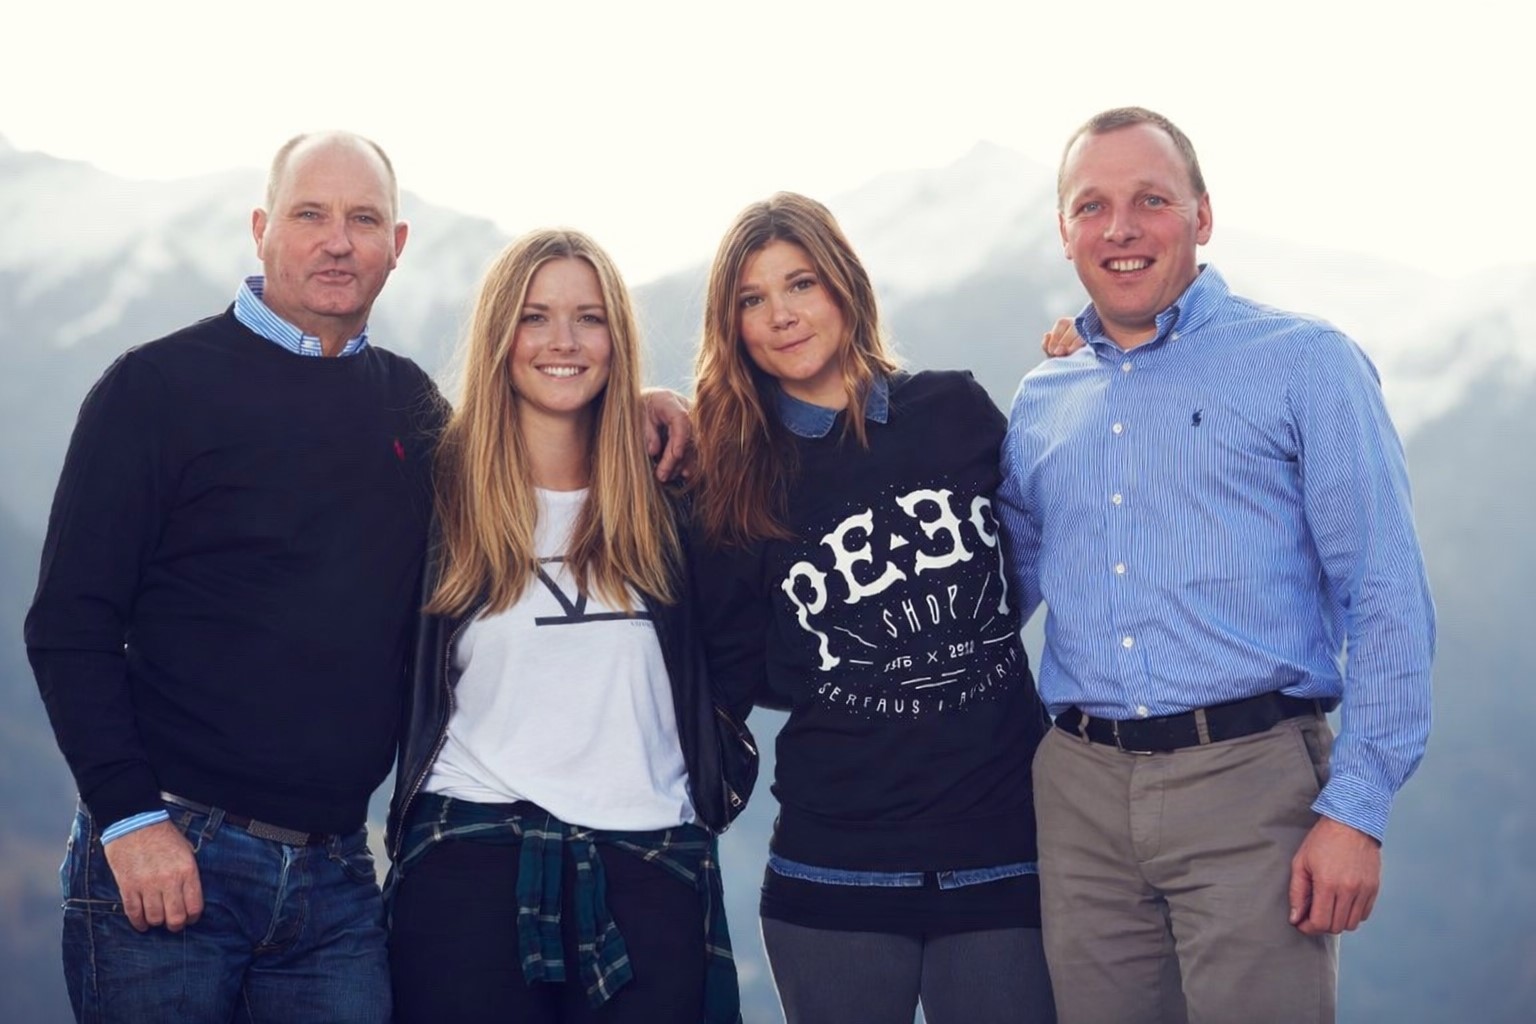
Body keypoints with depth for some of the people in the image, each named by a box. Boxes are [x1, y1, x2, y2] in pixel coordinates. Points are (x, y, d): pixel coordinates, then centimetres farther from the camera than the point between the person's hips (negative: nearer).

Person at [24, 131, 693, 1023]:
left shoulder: (412, 405, 11)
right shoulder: (161, 385, -2)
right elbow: (71, 624, -5)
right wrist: (129, 817, -14)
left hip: (337, 880, 4)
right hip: (168, 853, -4)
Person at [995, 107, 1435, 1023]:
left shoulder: (1305, 364, 0)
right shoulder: (1039, 403, 15)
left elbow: (1387, 603, -5)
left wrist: (1356, 810, -11)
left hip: (1250, 781, -4)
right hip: (1082, 794, 4)